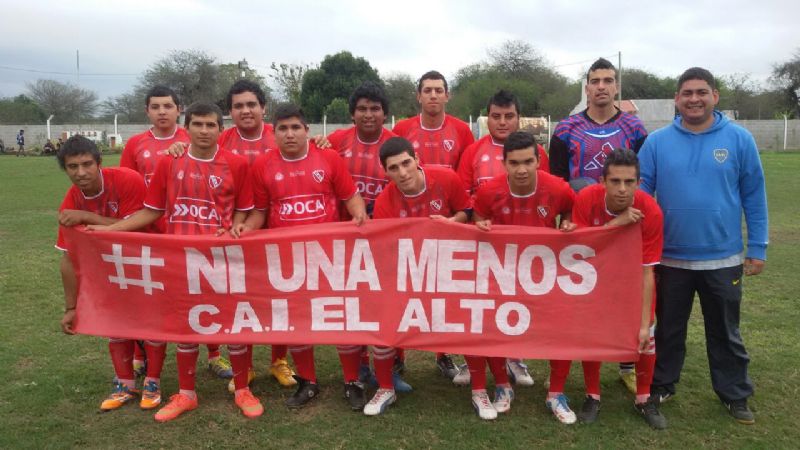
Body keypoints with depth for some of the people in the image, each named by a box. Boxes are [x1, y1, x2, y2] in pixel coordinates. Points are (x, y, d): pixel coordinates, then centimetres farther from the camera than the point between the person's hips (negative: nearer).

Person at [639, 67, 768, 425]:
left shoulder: (739, 139, -3)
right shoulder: (657, 142, -3)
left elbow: (754, 195, 0)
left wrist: (757, 248, -1)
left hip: (723, 259, 0)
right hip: (670, 258, 1)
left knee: (725, 332, 15)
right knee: (668, 328, 17)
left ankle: (735, 395, 33)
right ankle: (661, 385, 34)